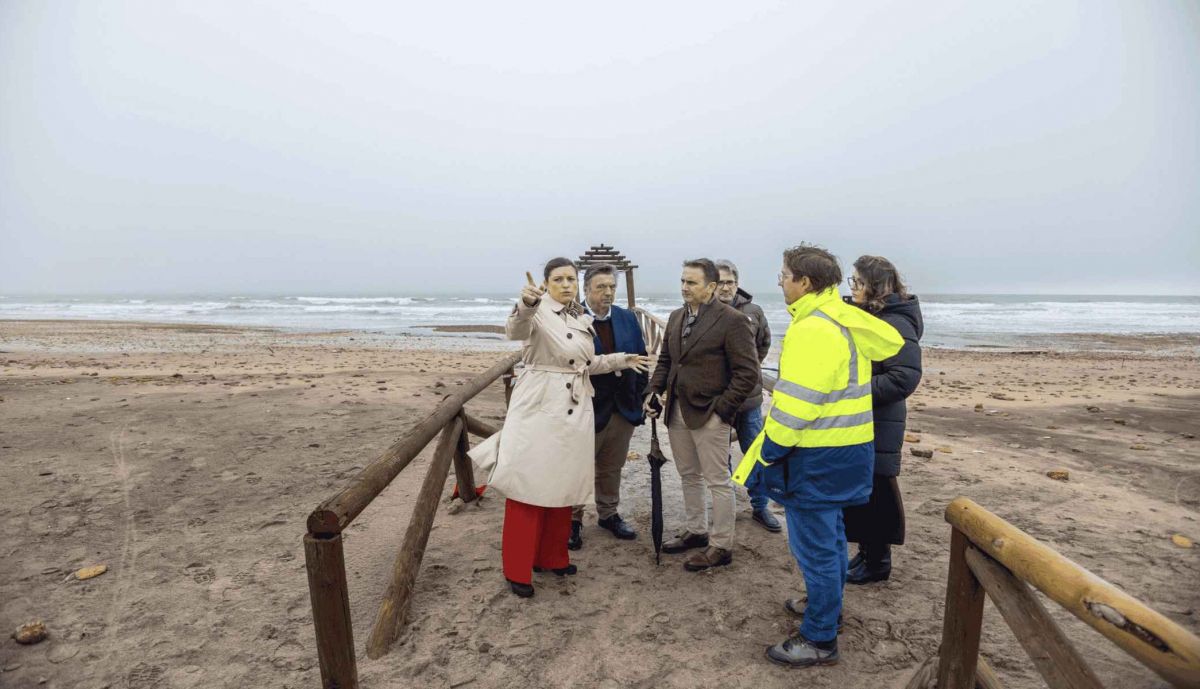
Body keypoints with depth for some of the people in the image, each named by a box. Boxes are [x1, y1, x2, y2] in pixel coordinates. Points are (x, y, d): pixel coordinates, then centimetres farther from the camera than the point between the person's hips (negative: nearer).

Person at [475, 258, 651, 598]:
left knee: (562, 486, 15)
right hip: (538, 408, -7)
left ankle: (552, 556, 31)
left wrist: (622, 360, 14)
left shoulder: (581, 318, 12)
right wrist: (526, 304, -54)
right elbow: (516, 330, -35)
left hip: (575, 410, 7)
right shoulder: (538, 312, -11)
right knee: (530, 486, 0)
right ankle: (518, 569, 12)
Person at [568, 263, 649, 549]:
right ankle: (573, 519, 26)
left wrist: (639, 398, 5)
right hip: (587, 408, -5)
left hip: (623, 407, 5)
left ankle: (608, 514, 36)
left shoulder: (628, 319, 6)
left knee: (612, 467, 19)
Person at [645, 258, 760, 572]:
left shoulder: (732, 320, -12)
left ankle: (721, 546, 17)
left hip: (709, 414, -7)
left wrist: (721, 407, -15)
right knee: (689, 476, 19)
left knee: (717, 481, 4)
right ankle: (696, 531, 35)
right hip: (677, 411, 7)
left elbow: (747, 372, -13)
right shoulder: (676, 317, 10)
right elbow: (665, 359, 18)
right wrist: (655, 390, 4)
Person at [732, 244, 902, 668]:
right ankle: (827, 605, 42)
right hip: (843, 450, 10)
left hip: (817, 457, -10)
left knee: (814, 543, 2)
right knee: (829, 534, 24)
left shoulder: (812, 328, -22)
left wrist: (767, 452, -15)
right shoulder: (843, 320, 9)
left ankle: (819, 639, 16)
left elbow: (797, 404, -26)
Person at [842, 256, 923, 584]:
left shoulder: (896, 324, -16)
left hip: (878, 426, -8)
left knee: (876, 493, 4)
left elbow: (905, 378, -24)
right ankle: (865, 552, 32)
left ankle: (878, 562, 20)